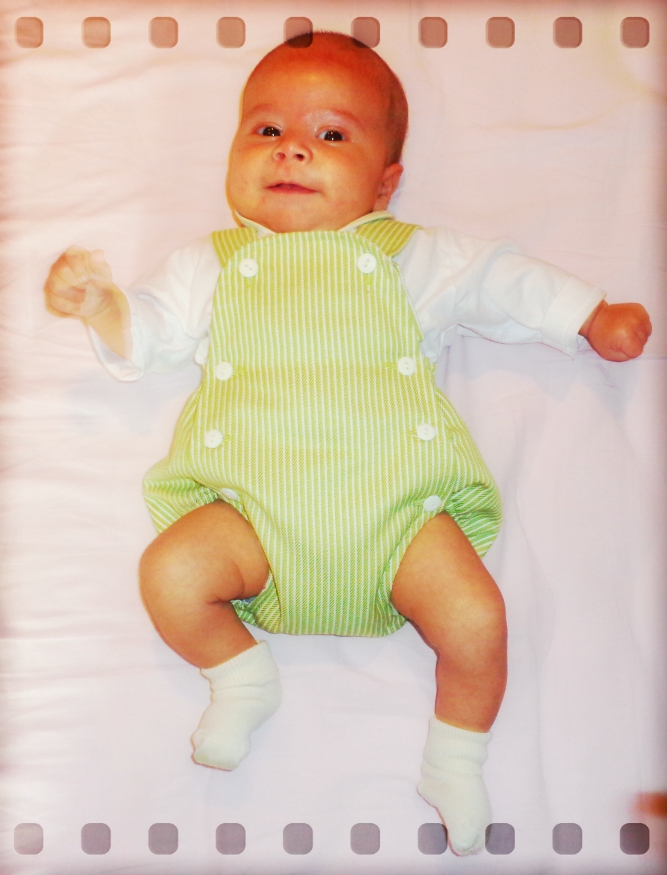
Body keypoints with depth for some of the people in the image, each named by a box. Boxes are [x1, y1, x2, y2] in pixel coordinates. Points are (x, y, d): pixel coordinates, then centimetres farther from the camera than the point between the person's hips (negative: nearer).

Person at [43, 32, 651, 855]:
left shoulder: (412, 256, 14)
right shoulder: (213, 264, 16)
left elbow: (499, 280, 22)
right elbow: (148, 332, 16)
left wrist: (592, 317, 22)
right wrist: (101, 305, -4)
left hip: (393, 502, 0)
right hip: (255, 508, 1)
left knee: (476, 615, -18)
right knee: (170, 572, -23)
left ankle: (456, 759, 12)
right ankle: (241, 675, 9)